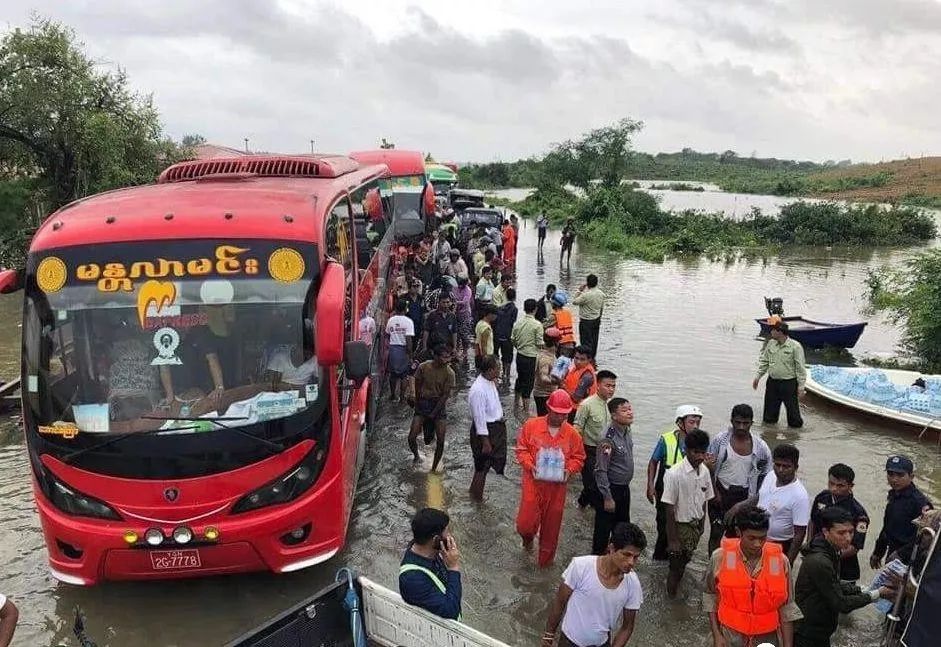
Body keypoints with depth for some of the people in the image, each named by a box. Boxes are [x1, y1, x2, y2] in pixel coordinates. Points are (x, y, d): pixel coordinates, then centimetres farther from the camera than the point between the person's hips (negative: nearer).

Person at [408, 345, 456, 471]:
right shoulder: (423, 367, -11)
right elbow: (417, 386, 2)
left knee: (441, 441, -7)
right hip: (423, 403, 1)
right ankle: (416, 456, 26)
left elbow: (445, 395, -11)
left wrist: (433, 413, -11)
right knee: (412, 437, -6)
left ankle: (434, 468, 11)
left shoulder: (449, 373, -13)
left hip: (439, 405, -1)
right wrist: (417, 404, 7)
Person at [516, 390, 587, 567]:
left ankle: (545, 560, 32)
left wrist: (570, 469, -12)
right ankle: (528, 537, 34)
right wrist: (529, 465, -17)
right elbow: (521, 449, 0)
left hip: (557, 486, 1)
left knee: (551, 526, 10)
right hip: (533, 483, -1)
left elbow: (578, 457, 7)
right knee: (525, 523, -4)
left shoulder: (572, 433, -3)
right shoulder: (531, 425, -7)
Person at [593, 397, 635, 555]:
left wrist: (626, 486, 17)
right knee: (603, 529, 6)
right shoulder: (609, 439, -26)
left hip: (624, 488, 9)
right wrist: (607, 498, -20)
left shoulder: (626, 431, 0)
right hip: (610, 489, -9)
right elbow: (601, 471, -24)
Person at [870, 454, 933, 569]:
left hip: (908, 560, -8)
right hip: (893, 556, 8)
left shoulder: (920, 502, -18)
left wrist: (900, 554, -20)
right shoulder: (893, 496, 9)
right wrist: (878, 552, 21)